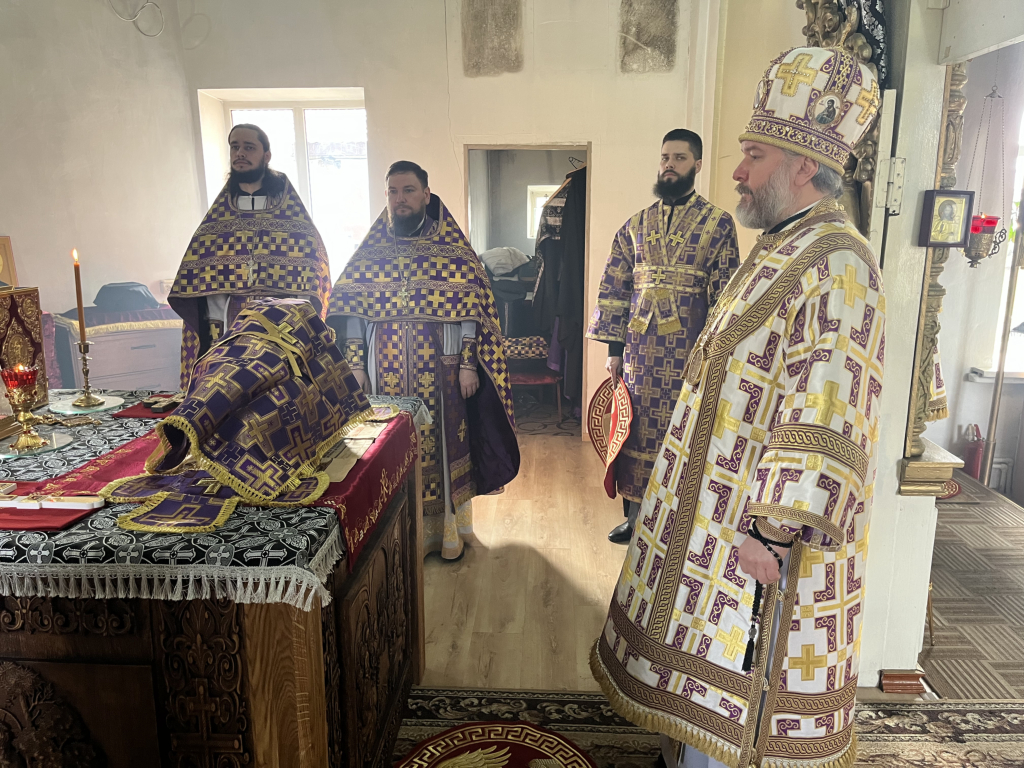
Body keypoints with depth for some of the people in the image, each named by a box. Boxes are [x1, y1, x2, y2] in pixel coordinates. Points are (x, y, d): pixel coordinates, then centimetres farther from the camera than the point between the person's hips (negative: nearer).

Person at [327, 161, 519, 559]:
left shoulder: (454, 252, -1)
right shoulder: (370, 252, 5)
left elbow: (471, 312, -3)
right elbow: (350, 313, 6)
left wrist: (469, 364, -9)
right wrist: (355, 365, 0)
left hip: (440, 373, -2)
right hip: (384, 374, 2)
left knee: (441, 445, 7)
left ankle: (448, 529, 24)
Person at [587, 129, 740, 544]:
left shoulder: (718, 223, 0)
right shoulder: (636, 225, 10)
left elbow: (727, 293, -4)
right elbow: (613, 288, 8)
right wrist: (614, 348, 4)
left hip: (689, 350, -3)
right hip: (639, 348, 3)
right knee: (637, 429, 9)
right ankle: (635, 512, 25)